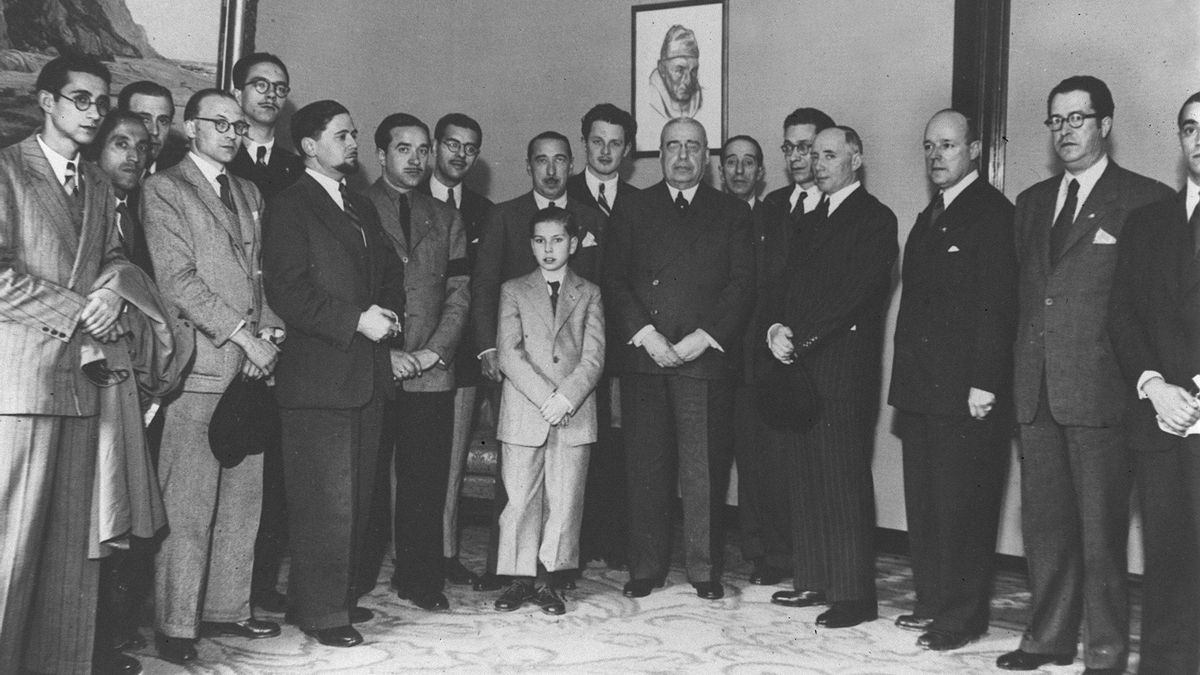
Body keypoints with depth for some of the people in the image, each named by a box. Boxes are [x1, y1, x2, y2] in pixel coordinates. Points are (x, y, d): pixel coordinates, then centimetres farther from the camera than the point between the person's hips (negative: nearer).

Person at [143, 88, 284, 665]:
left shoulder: (250, 194, 21)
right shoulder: (163, 188, 0)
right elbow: (177, 277, -9)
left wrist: (271, 330, 2)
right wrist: (244, 334, -12)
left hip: (253, 361, 7)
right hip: (200, 361, -6)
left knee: (244, 496, 9)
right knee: (188, 503, -5)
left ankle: (226, 608, 20)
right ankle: (175, 625, 4)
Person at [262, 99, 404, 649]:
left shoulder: (362, 208, 19)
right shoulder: (290, 207, -6)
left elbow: (391, 274, 25)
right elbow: (287, 293, -15)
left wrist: (388, 312, 5)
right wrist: (356, 320, -18)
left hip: (368, 376, 8)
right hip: (318, 378, -8)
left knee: (357, 496, 13)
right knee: (326, 499, -5)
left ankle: (340, 594, 25)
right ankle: (320, 611, 6)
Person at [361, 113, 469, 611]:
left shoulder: (446, 218, 16)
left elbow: (459, 291, 11)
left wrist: (435, 349, -4)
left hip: (431, 370, 3)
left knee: (426, 481, 5)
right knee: (366, 481, 1)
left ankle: (419, 579, 15)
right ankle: (357, 581, 12)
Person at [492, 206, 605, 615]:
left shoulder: (589, 294, 12)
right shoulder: (513, 291, 10)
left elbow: (593, 358, 2)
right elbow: (508, 354, -1)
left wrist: (566, 397, -13)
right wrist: (545, 397, -12)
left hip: (575, 413, 1)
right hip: (523, 413, 0)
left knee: (565, 500, 2)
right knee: (520, 498, 0)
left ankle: (549, 580, 11)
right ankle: (521, 578, 11)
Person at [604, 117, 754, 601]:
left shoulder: (732, 212, 12)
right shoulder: (631, 209, 13)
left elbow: (742, 284, 4)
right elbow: (614, 280, 5)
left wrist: (703, 337, -9)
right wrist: (647, 336, -8)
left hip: (708, 357, 0)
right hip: (643, 357, 1)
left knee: (706, 471, 1)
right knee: (645, 469, 3)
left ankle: (705, 569, 12)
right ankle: (646, 567, 14)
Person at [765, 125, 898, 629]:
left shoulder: (875, 219, -3)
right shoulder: (810, 220, 21)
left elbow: (856, 293, -14)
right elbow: (784, 282, 16)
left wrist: (800, 339, -15)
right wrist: (775, 327, -3)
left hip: (842, 365, -7)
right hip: (797, 361, 7)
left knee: (844, 479, -5)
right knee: (806, 479, 9)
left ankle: (854, 595, 2)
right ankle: (813, 581, 18)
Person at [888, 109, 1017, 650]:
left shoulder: (992, 212, -8)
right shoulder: (929, 218, 19)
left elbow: (997, 305, -15)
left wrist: (984, 382, -20)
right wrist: (905, 379, 12)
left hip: (966, 388, -8)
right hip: (921, 387, 8)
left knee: (962, 506, -1)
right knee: (923, 502, 12)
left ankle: (962, 617, 10)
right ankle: (931, 601, 23)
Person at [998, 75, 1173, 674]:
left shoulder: (1144, 200, -2)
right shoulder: (1032, 201, 16)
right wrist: (1014, 375, 10)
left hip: (1099, 391, -6)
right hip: (1036, 392, 6)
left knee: (1100, 527, 2)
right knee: (1043, 522, 12)